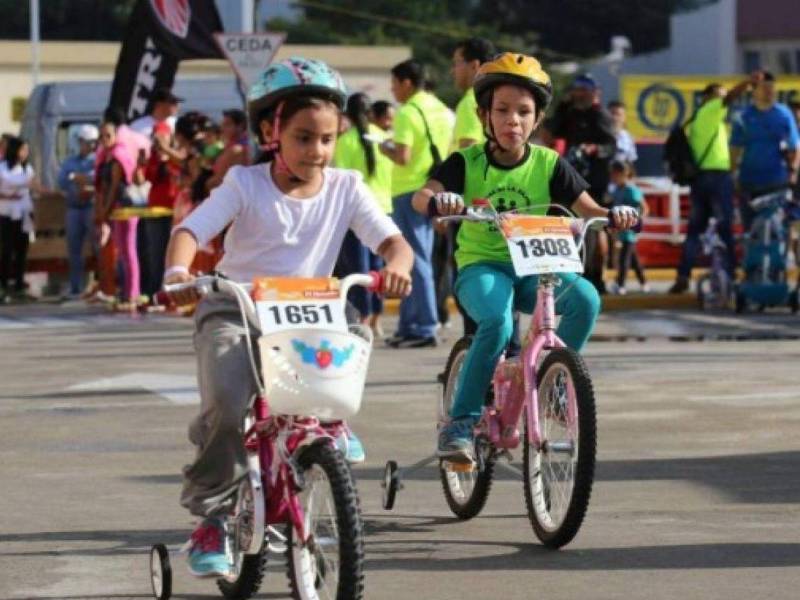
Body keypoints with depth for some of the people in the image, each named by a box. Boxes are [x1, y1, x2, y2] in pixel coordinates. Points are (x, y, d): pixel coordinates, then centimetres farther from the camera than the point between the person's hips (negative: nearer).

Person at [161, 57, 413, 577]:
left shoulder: (345, 189, 2)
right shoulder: (246, 184, -5)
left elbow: (393, 241, -6)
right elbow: (190, 231, -13)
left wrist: (397, 265, -31)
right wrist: (177, 273, -36)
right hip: (233, 309, -3)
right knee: (228, 403, -29)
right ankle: (211, 517, -12)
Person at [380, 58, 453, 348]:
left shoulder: (408, 113, -14)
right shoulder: (442, 110, 13)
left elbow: (403, 157, -21)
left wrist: (386, 148, -3)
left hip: (410, 192, -9)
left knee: (415, 260, -6)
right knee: (416, 258, 14)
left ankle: (424, 328, -7)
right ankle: (409, 325, 18)